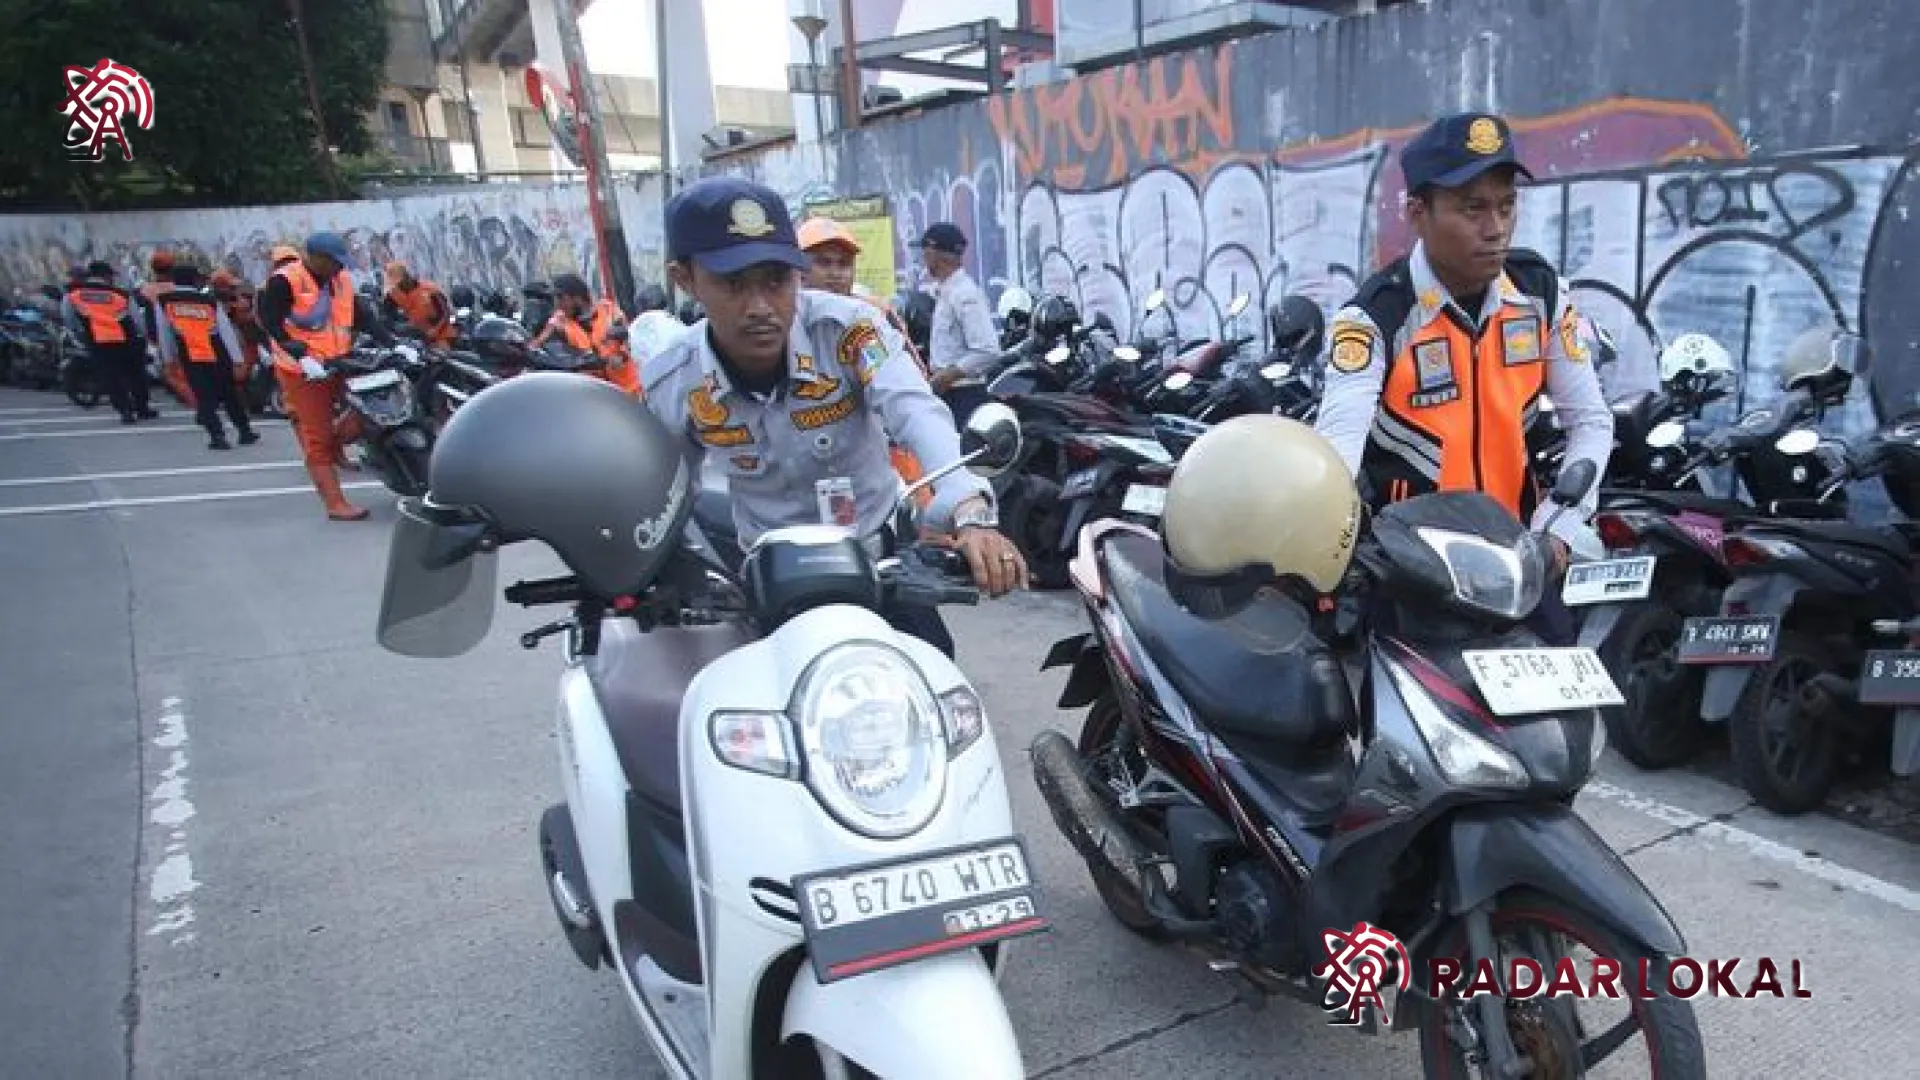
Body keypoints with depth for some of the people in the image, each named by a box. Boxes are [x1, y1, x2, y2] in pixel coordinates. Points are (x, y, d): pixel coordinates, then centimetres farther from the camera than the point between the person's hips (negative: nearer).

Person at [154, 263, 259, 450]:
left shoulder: (162, 301, -1)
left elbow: (163, 333, 5)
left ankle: (218, 436, -8)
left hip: (191, 360, -1)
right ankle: (246, 432, 23)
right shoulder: (210, 300, -3)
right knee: (230, 396, 15)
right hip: (219, 357, 1)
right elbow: (227, 331, -4)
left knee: (204, 398, 5)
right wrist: (237, 359, -1)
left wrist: (168, 358, 16)